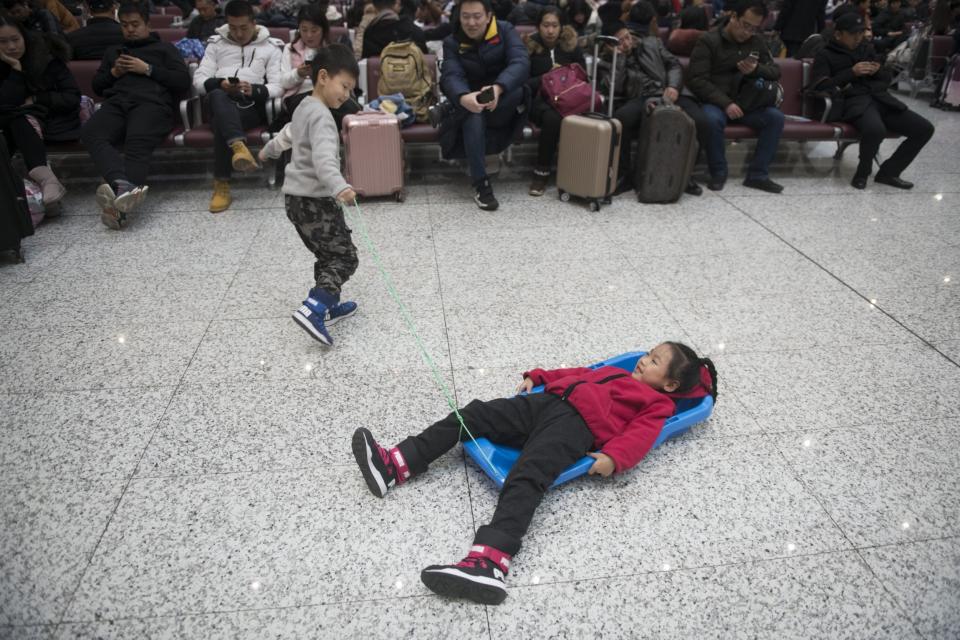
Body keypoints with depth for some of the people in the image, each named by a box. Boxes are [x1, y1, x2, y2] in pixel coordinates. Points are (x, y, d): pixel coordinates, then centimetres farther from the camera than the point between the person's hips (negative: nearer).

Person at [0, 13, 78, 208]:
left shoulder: (47, 56, -5)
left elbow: (73, 97, -8)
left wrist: (35, 99, -14)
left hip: (55, 118, -3)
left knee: (21, 120, -32)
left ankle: (43, 178, -55)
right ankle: (46, 179, -52)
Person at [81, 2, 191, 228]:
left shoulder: (164, 48, 26)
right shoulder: (113, 52, 40)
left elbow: (184, 82, 10)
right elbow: (97, 86, 34)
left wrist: (148, 69, 1)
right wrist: (113, 72, 14)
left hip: (152, 103, -4)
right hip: (116, 103, 4)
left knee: (137, 142, -38)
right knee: (90, 133, -32)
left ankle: (120, 205, -58)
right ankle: (123, 185, -55)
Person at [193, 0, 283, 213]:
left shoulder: (271, 47, 16)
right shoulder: (216, 43, 22)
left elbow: (278, 87, 3)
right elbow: (199, 80, 11)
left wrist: (253, 90, -17)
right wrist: (220, 83, -12)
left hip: (252, 105, -1)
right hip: (221, 103, 1)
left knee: (222, 123, -36)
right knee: (217, 96, -38)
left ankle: (222, 185, -39)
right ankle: (239, 146, -60)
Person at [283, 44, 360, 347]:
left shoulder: (304, 107, 15)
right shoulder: (321, 115, -18)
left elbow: (288, 134, 35)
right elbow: (324, 158, -36)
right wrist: (340, 186, -52)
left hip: (297, 197, 10)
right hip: (314, 199, -10)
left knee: (329, 254, 19)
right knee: (344, 256, -9)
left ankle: (329, 306, 28)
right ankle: (312, 310, -21)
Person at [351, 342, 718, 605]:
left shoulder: (657, 402, 12)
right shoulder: (619, 374, 36)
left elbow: (641, 434, -6)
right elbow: (577, 374, 38)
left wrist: (614, 458, -24)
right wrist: (537, 376, 30)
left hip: (576, 425, -8)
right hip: (547, 402, 8)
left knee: (526, 480, -32)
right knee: (474, 414, -7)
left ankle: (488, 564, -51)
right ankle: (393, 467, -12)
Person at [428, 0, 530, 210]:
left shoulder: (505, 31, -5)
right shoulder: (452, 42, -3)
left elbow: (521, 62, -23)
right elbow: (452, 76, -20)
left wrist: (498, 88, -45)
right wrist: (463, 98, -46)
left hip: (502, 106, 0)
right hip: (469, 101, 0)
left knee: (519, 90, -34)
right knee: (474, 117, -37)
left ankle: (449, 111, -26)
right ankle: (481, 185, -33)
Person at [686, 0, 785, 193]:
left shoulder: (756, 43, 12)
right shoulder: (708, 41, -5)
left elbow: (775, 71, 14)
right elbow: (697, 80, -14)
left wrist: (757, 69, -11)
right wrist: (725, 103, -23)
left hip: (745, 102, 5)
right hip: (713, 102, -5)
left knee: (776, 117, -19)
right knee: (713, 119, -38)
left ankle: (757, 174, -13)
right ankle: (718, 173, -17)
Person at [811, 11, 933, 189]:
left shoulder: (865, 49, 26)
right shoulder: (825, 55, 8)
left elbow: (887, 79, 28)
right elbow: (822, 86, -8)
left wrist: (878, 71, 4)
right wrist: (852, 72, -11)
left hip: (879, 99, 7)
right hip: (854, 101, -7)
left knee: (924, 128, -8)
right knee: (875, 129, -40)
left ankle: (888, 172, 2)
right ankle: (862, 173, -13)